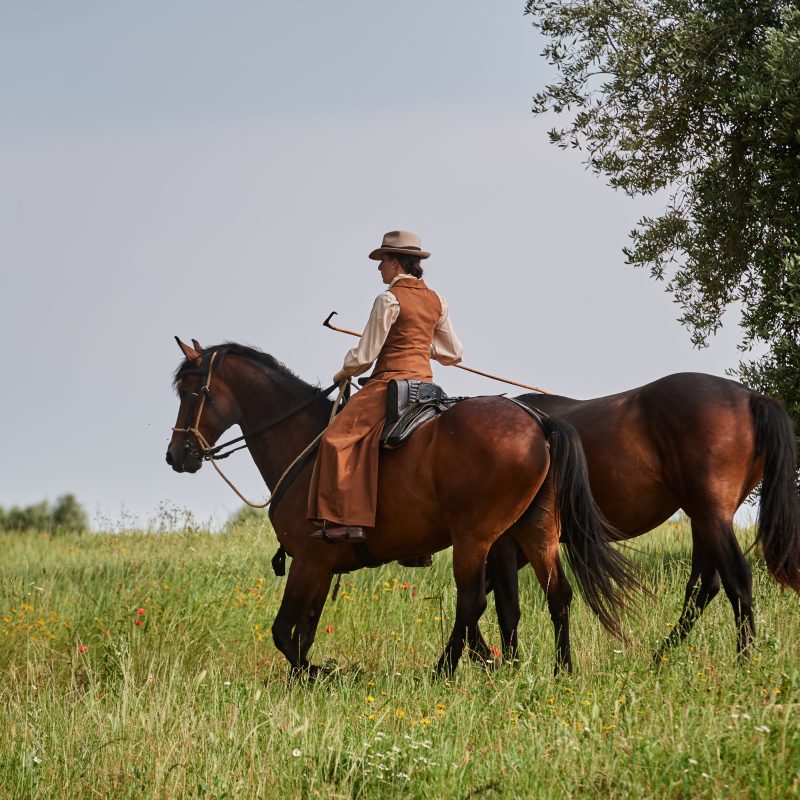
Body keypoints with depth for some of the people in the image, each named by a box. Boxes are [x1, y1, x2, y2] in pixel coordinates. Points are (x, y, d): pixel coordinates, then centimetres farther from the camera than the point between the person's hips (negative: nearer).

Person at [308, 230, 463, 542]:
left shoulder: (389, 299, -10)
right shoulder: (436, 300, 12)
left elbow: (364, 356, -9)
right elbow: (454, 353, 18)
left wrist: (344, 373, 10)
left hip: (391, 382, -8)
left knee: (338, 438, -11)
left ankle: (346, 520, -23)